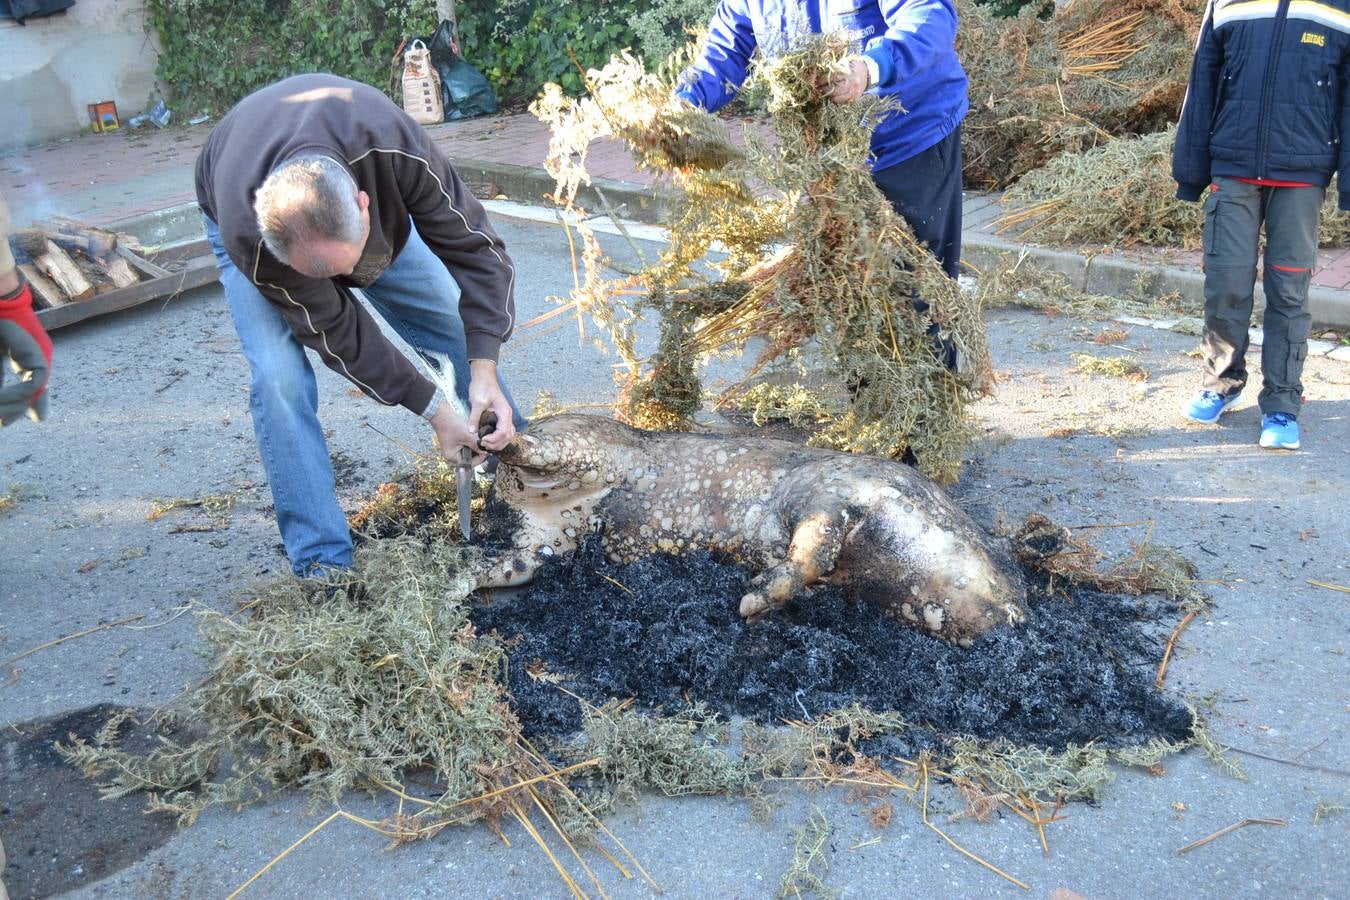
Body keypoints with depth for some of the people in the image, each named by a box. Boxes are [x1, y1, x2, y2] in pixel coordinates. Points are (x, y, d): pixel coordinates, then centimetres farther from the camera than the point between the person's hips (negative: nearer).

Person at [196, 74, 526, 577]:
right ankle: (322, 562, -9)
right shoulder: (248, 238, -42)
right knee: (278, 377, -21)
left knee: (461, 326, -1)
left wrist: (484, 372, -40)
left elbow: (472, 246, -33)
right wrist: (433, 410, -30)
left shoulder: (394, 147, -43)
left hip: (378, 208, 3)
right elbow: (335, 331, -31)